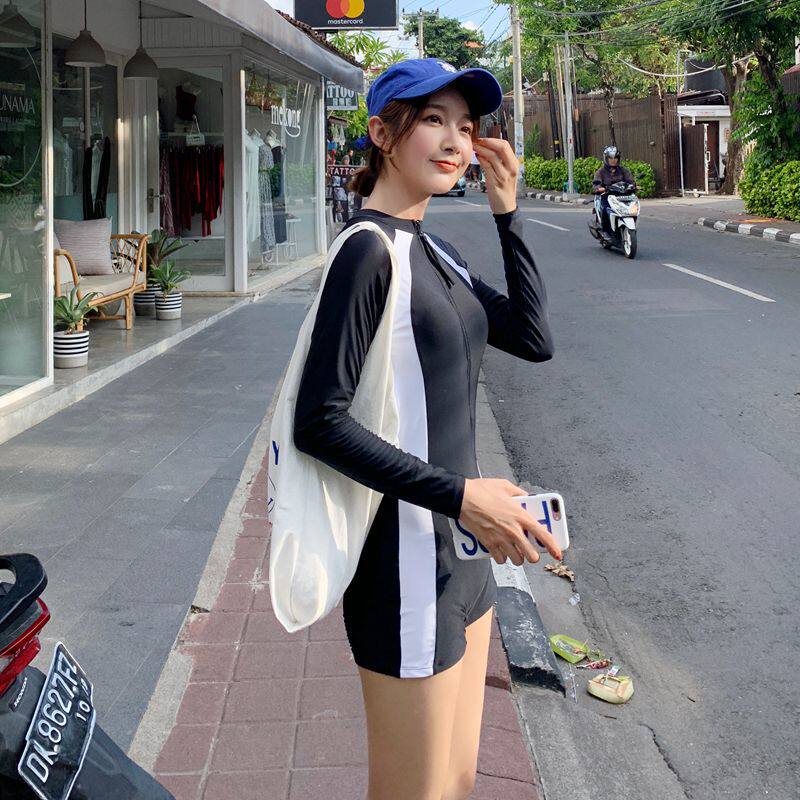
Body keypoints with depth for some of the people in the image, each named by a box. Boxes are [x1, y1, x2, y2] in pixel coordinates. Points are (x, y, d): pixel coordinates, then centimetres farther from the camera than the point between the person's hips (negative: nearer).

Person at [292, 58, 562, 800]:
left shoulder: (434, 252, 10)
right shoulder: (368, 251, -17)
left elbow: (534, 340, 8)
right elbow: (318, 421, -22)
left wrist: (507, 211, 3)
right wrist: (459, 495, -24)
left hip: (462, 555, 9)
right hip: (406, 562, -9)